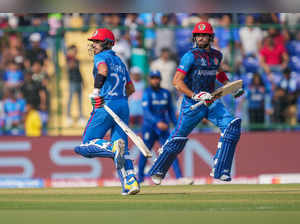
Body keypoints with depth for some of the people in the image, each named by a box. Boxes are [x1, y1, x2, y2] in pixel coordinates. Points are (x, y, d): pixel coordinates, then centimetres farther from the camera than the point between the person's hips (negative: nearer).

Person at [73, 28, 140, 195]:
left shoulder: (102, 57, 2)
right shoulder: (119, 61, 25)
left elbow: (103, 70, -22)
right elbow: (131, 88, 27)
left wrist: (96, 91, -23)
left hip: (106, 106, -8)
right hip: (123, 106, 8)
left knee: (87, 145, -5)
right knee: (122, 151, 5)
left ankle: (113, 147, -31)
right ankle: (131, 182, -13)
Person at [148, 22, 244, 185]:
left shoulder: (217, 55, 8)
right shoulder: (191, 56, -12)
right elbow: (177, 81, -19)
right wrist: (195, 96, -29)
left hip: (211, 102, 5)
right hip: (192, 104, -5)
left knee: (231, 126, -15)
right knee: (178, 139, 0)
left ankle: (219, 171, -13)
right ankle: (158, 171, 23)